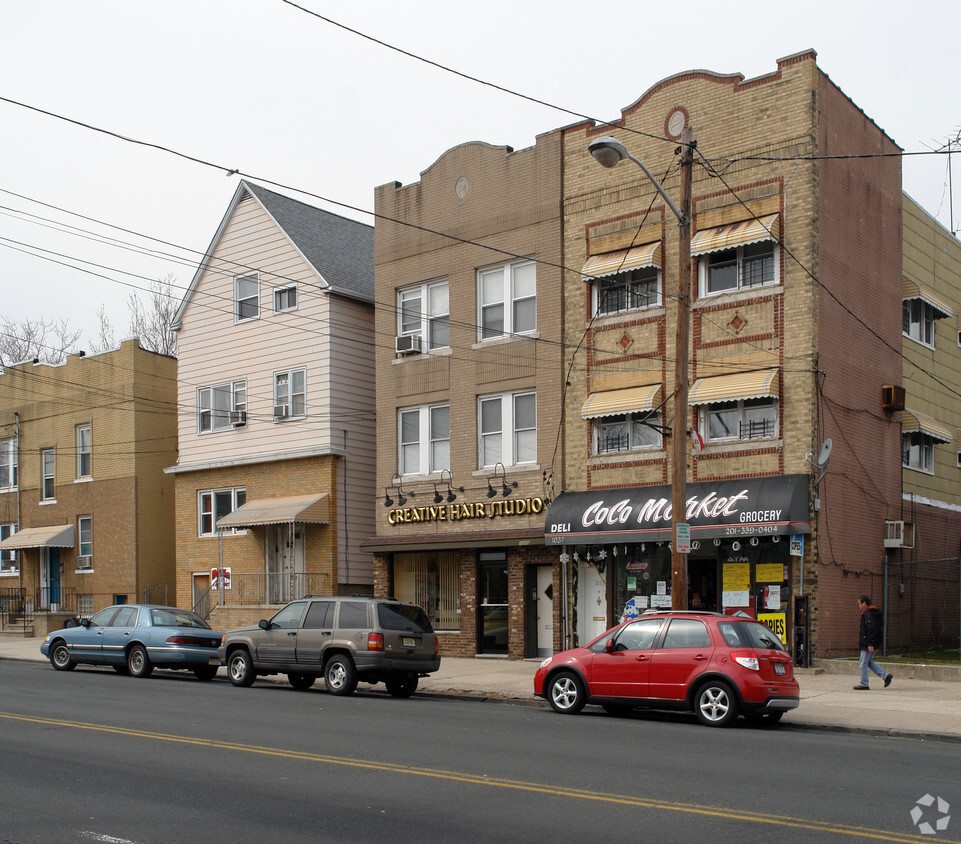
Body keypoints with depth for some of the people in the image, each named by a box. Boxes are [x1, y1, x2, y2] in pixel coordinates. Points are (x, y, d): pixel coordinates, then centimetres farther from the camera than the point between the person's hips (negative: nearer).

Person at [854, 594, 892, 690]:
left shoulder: (868, 613, -18)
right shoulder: (875, 612, 14)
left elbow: (872, 629, -24)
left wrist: (870, 644, -24)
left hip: (868, 643, -10)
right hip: (875, 643, 10)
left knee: (863, 663, -1)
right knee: (868, 662, 18)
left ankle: (864, 684, 5)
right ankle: (886, 675, 11)